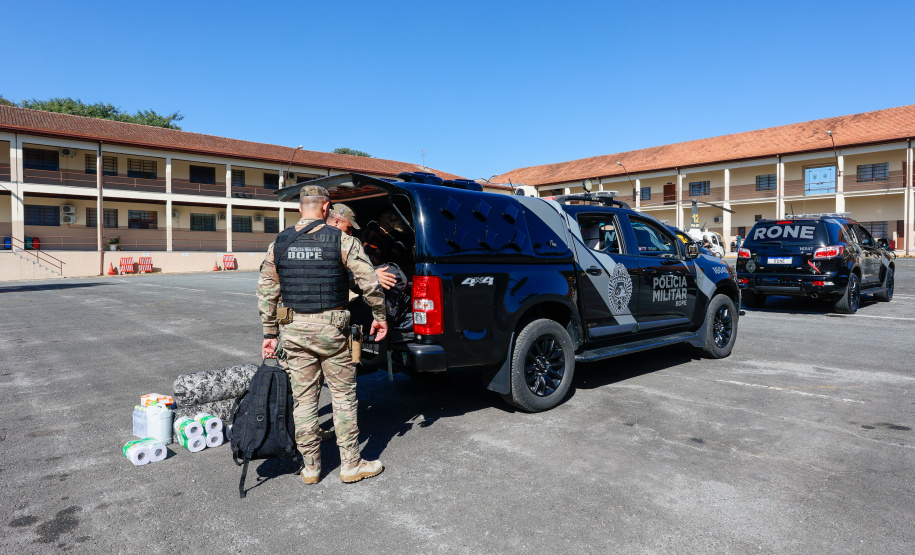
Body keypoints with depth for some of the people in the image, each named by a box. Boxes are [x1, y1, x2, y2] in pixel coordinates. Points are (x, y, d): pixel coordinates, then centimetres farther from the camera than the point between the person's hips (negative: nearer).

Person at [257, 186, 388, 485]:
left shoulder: (278, 244, 5)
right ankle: (351, 464, 17)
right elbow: (370, 283, -8)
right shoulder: (341, 240, -7)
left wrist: (270, 333, 15)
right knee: (343, 396, 9)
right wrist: (380, 316, 6)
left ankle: (310, 467, 22)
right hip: (330, 328, -3)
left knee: (304, 398, 12)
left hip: (293, 329, 3)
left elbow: (266, 294, 8)